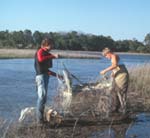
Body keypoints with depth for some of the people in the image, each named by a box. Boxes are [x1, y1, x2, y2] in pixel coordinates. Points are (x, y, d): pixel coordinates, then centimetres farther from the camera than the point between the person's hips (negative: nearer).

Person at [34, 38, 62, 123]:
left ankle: (41, 118, 12)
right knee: (42, 96, -16)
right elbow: (40, 59, -29)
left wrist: (56, 75, 24)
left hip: (46, 76, 9)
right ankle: (40, 118, -17)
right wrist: (53, 56, -27)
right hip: (41, 76, -9)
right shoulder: (40, 51, -3)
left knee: (44, 98, 8)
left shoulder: (47, 54, 22)